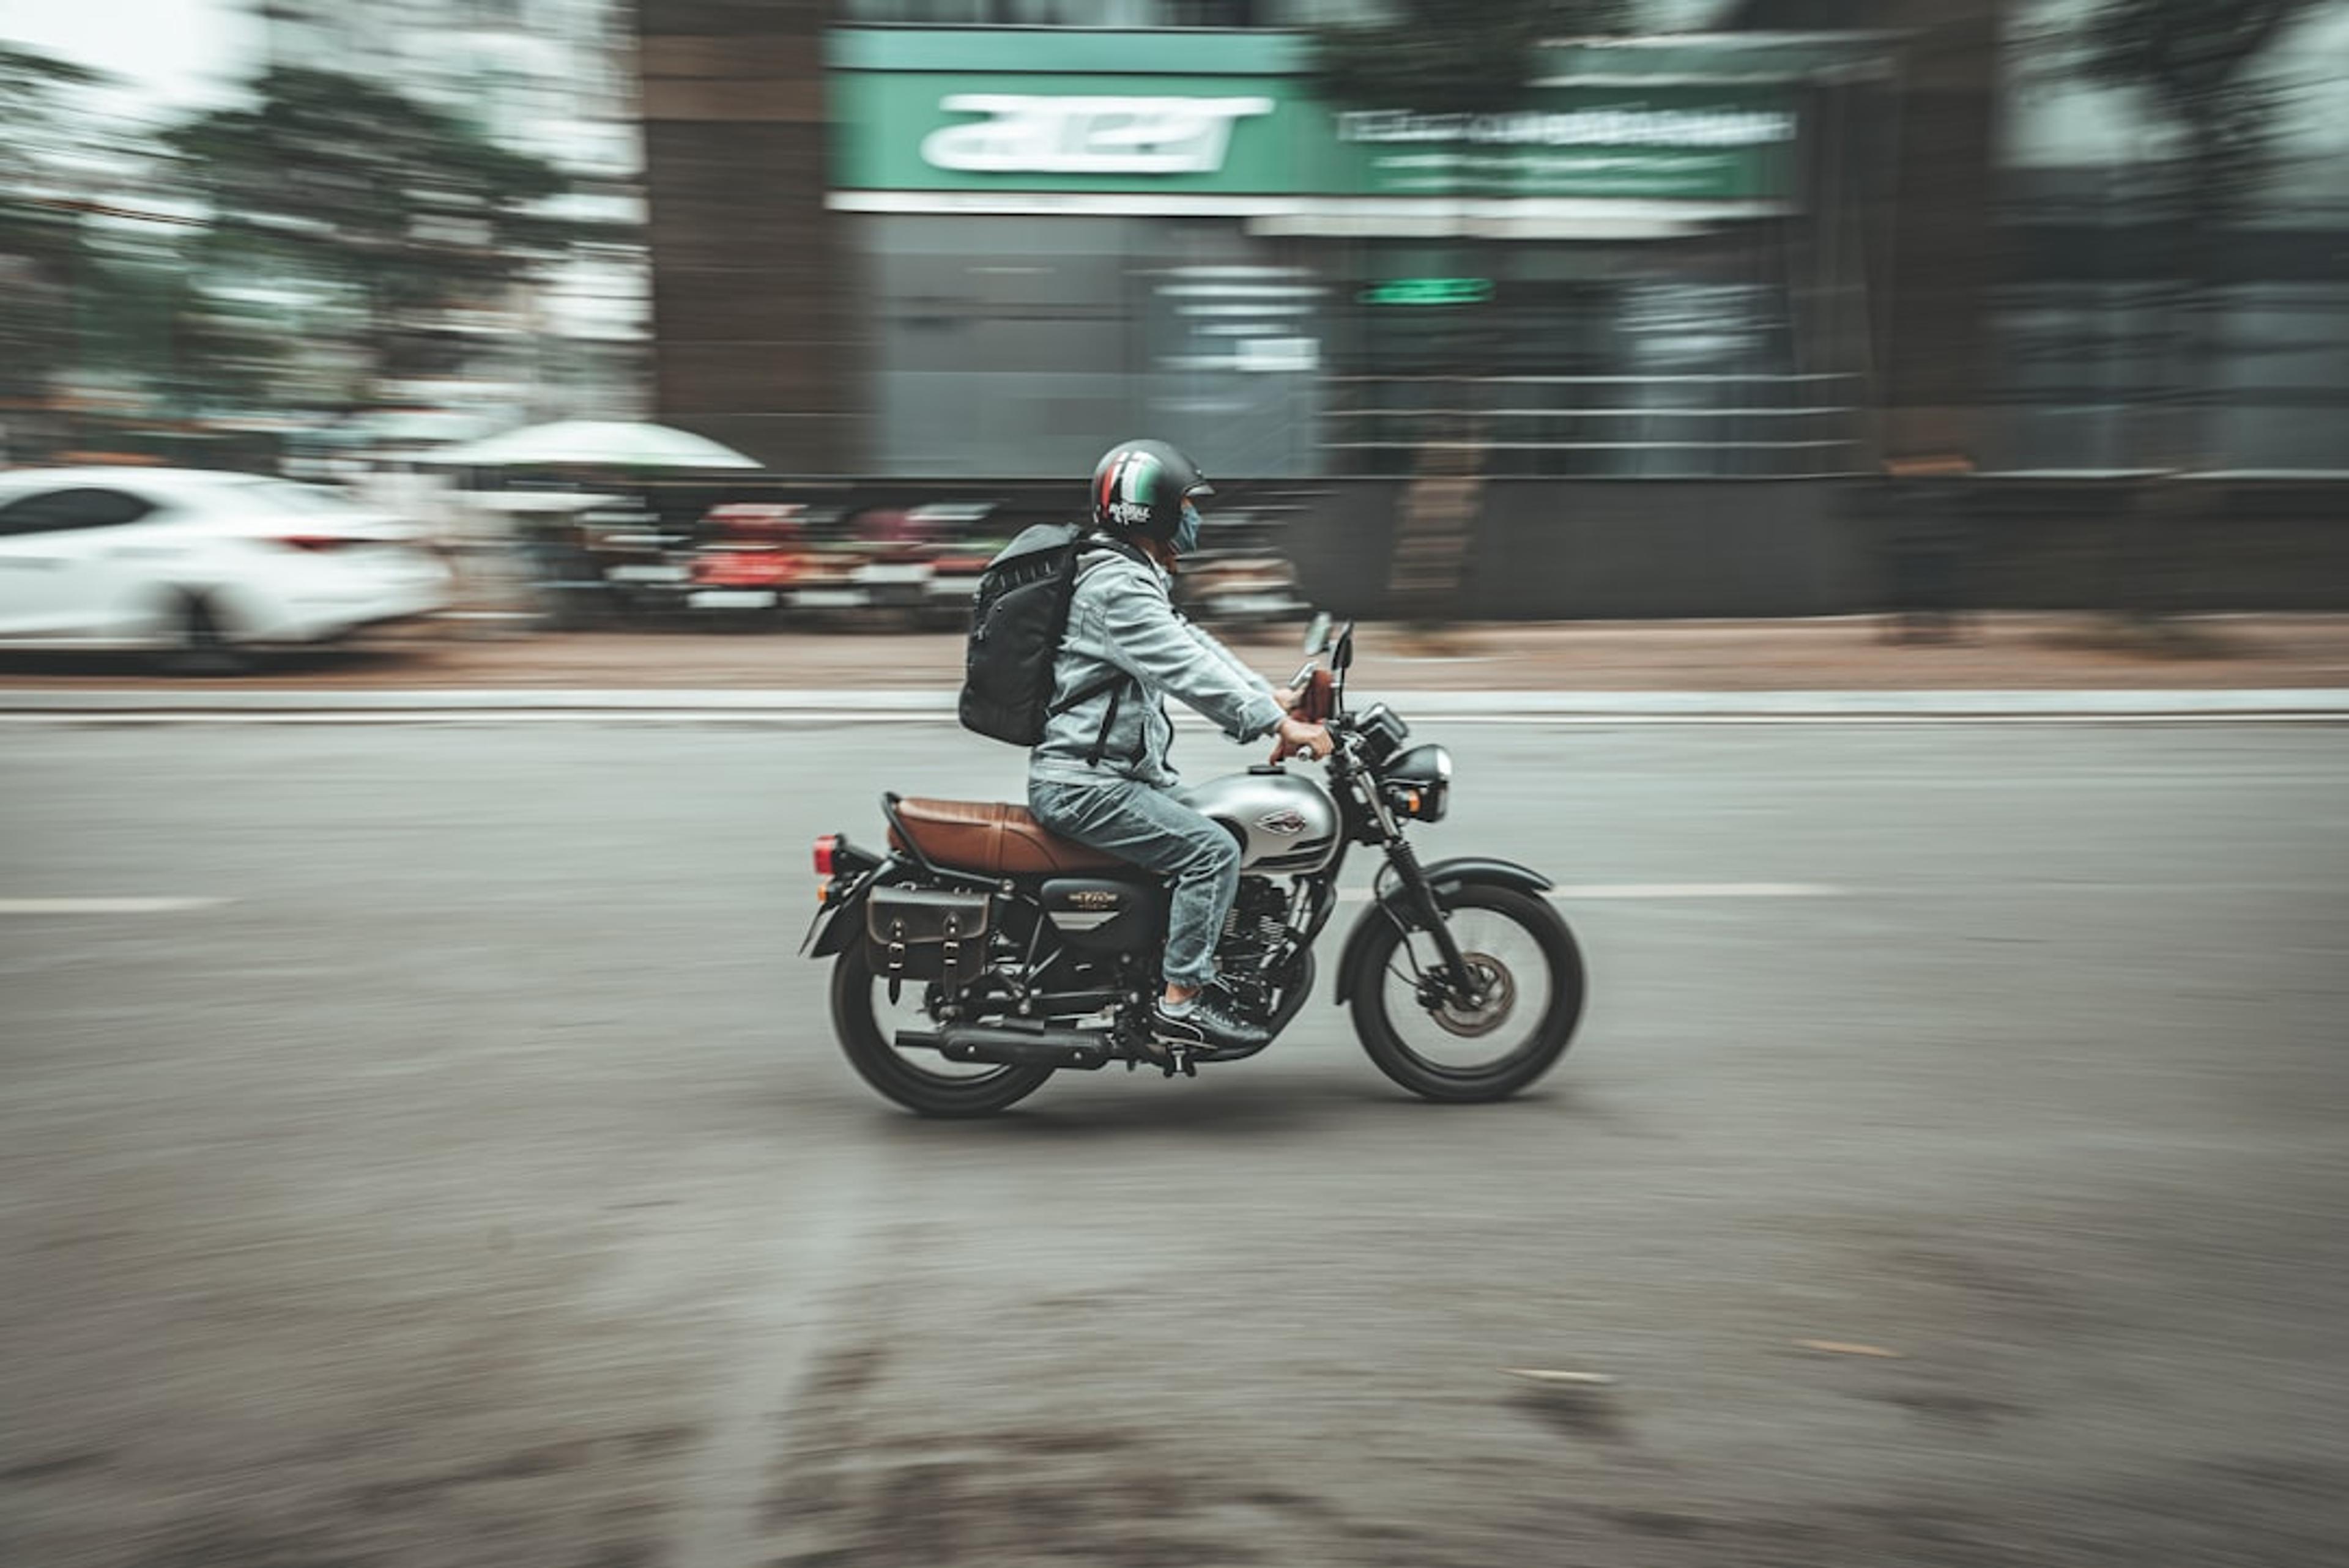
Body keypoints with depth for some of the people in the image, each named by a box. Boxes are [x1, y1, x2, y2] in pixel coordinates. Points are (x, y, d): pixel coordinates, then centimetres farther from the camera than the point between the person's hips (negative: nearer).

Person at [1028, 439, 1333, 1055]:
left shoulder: (1134, 578, 17)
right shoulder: (1116, 587, -18)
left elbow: (1192, 645, 18)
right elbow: (1189, 671, -25)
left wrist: (1274, 696, 10)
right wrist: (1280, 725, -26)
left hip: (1109, 772, 11)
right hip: (1083, 784, -11)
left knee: (1208, 834, 18)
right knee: (1213, 852, -17)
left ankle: (1191, 972, 22)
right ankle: (1181, 1003, -12)